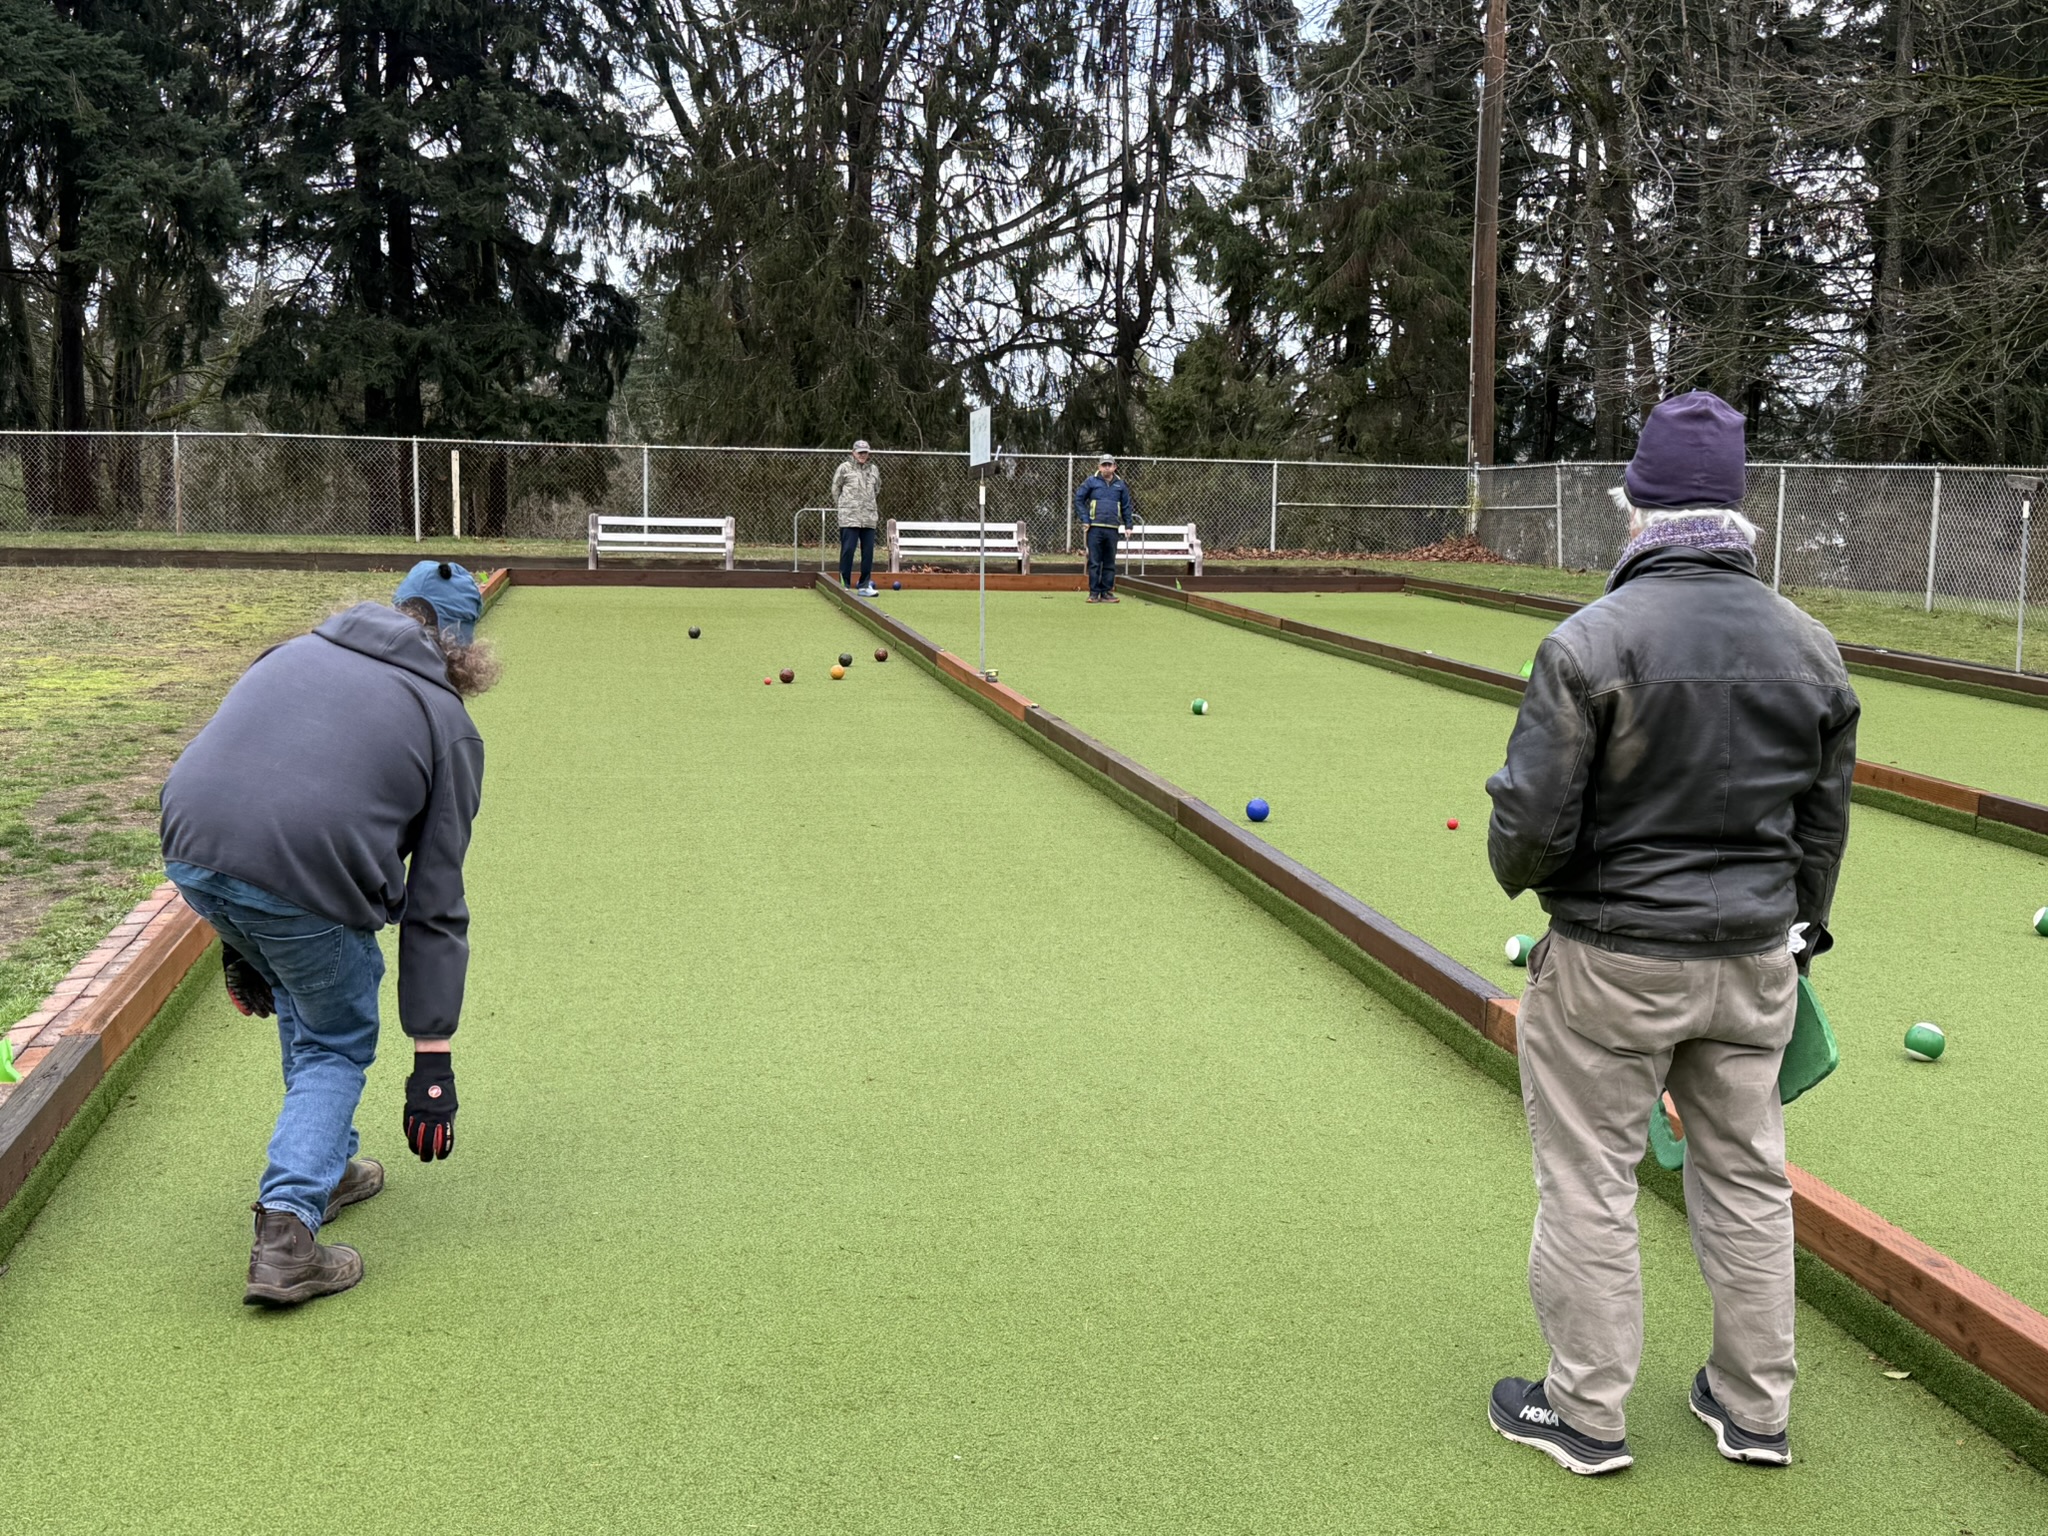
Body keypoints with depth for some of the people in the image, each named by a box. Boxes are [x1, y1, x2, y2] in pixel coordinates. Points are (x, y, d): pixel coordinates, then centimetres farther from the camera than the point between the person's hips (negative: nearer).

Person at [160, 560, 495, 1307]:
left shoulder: (296, 650, 25)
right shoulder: (449, 725, 13)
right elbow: (435, 904, 10)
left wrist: (240, 941, 29)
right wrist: (432, 1057, 12)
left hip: (191, 852, 5)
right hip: (305, 877, -5)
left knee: (304, 997, 32)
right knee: (339, 1045, 20)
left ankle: (325, 1167, 41)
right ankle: (287, 1231, 5)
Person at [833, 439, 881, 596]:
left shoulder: (874, 470, 13)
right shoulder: (844, 468, 0)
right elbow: (835, 488, 6)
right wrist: (842, 506, 7)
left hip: (869, 517, 5)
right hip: (849, 517, -4)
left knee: (868, 551, 3)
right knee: (848, 550, -6)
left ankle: (864, 586, 10)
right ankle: (844, 584, 0)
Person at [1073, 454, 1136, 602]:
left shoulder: (1120, 485, 12)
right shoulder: (1091, 482, 3)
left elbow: (1126, 506, 18)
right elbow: (1078, 499, 4)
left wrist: (1128, 525, 10)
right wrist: (1085, 520, -5)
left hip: (1112, 529, 3)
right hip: (1095, 528, -3)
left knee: (1110, 563, 5)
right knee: (1094, 562, -2)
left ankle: (1106, 592, 11)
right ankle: (1094, 593, 2)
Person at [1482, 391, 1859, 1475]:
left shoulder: (1592, 642, -17)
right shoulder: (1811, 649, 1)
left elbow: (1532, 821, -17)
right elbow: (1824, 825, 10)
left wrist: (1522, 877, 6)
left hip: (1612, 960, -5)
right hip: (1756, 959, 6)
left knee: (1589, 1186, 8)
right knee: (1747, 1179, 17)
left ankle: (1586, 1414, 20)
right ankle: (1755, 1408, 30)